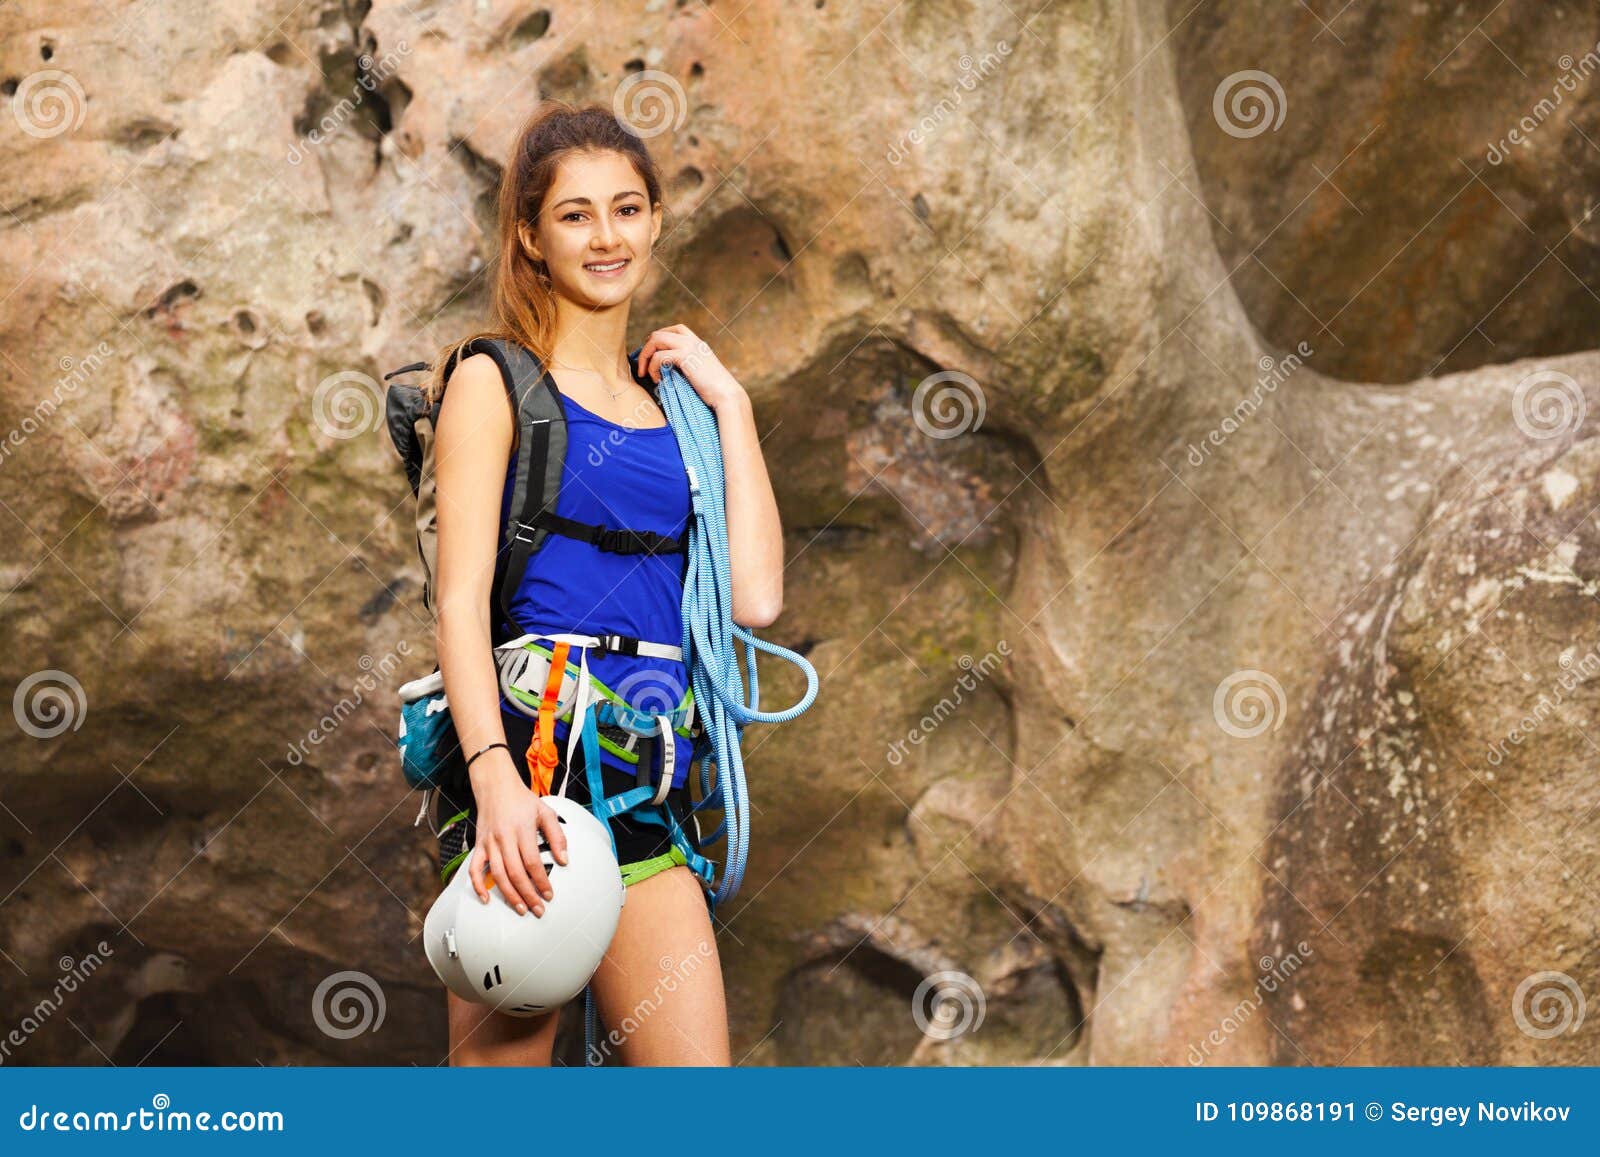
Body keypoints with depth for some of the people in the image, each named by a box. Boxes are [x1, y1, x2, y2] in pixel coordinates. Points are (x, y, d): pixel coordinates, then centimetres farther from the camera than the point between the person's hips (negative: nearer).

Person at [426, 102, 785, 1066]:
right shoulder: (494, 381, 4)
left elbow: (756, 595, 7)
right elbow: (462, 597, -7)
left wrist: (728, 401, 9)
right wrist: (495, 771, -21)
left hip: (651, 780, 5)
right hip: (528, 763, -5)